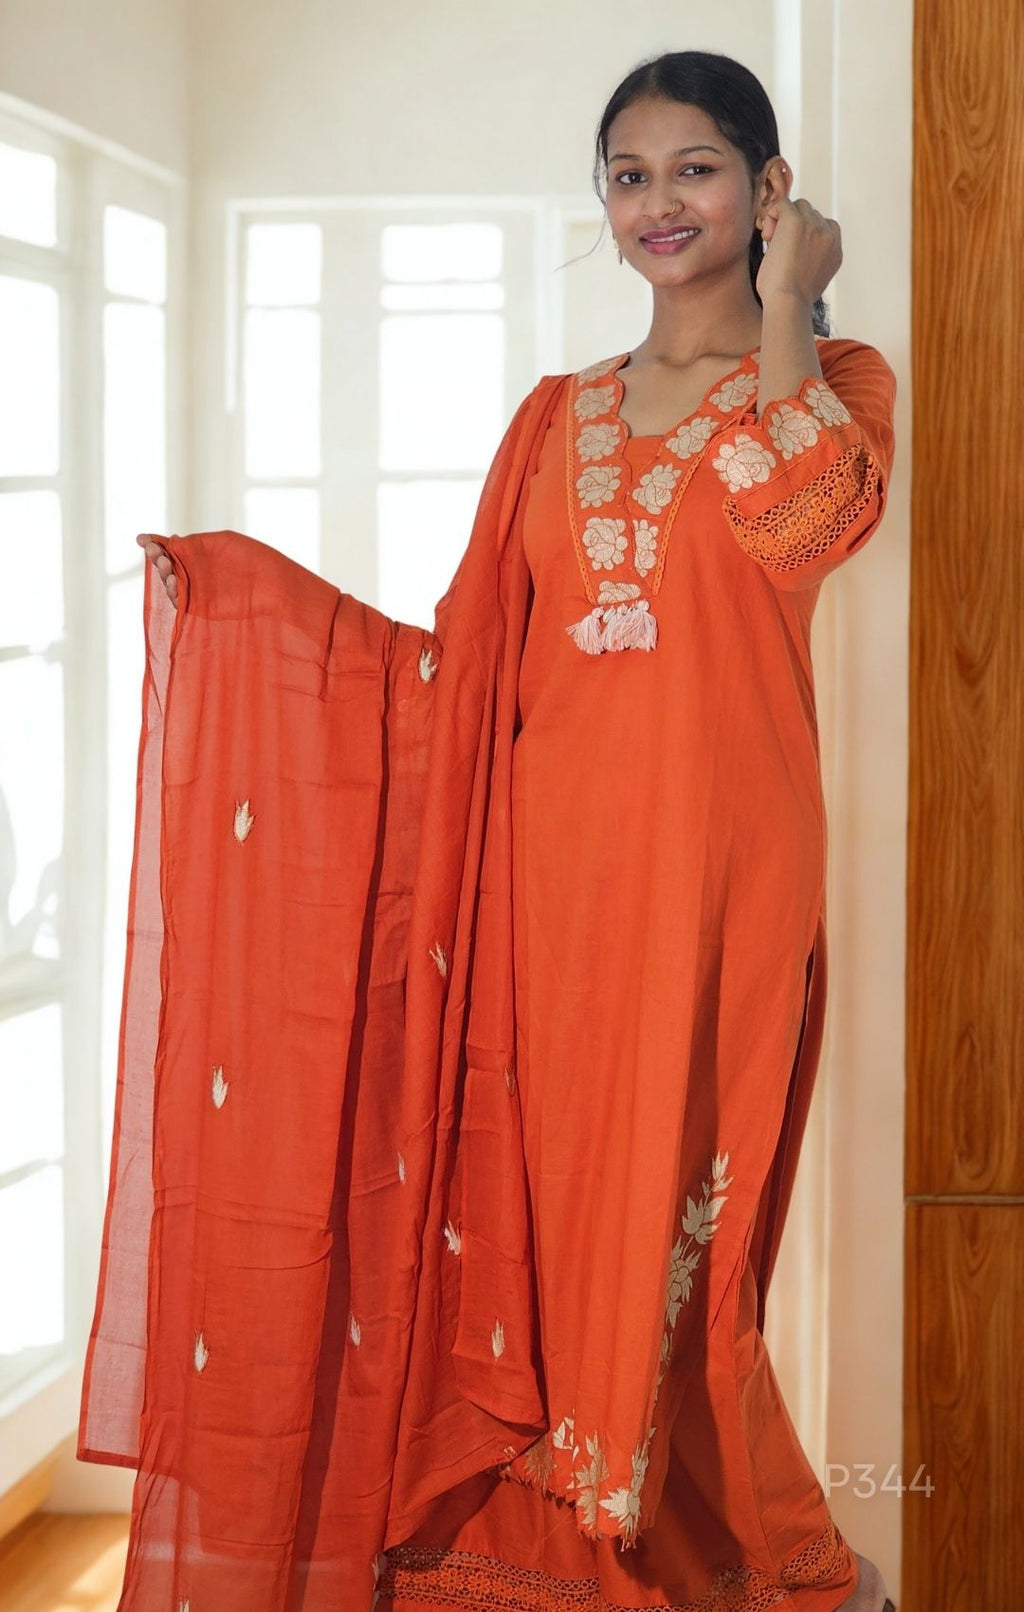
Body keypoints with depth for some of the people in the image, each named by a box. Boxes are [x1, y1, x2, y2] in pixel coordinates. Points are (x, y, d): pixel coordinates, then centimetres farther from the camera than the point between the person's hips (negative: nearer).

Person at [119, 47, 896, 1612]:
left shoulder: (830, 385, 7)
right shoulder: (559, 414, 18)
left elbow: (804, 520, -17)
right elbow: (469, 656, 11)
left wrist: (784, 305, -4)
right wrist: (231, 584, 5)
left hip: (715, 853, -3)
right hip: (555, 852, 4)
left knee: (676, 1208, -3)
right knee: (555, 1196, 4)